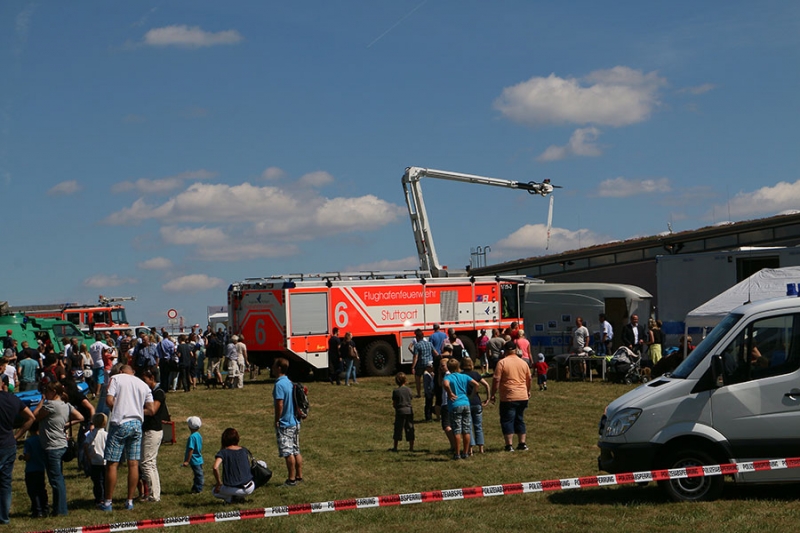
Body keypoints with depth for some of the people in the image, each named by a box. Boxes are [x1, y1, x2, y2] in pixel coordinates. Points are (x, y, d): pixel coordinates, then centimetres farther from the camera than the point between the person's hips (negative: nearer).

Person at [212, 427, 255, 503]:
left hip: (232, 489, -1)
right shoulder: (245, 451, 8)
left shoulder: (223, 452, -4)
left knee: (214, 491, 30)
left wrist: (219, 483, -7)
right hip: (249, 488, 1)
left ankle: (231, 498, 1)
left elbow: (215, 467, -19)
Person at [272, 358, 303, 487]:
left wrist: (276, 421, -12)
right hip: (295, 422, 9)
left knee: (288, 453, -4)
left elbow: (280, 404, -21)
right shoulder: (289, 383, 10)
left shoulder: (279, 384, -17)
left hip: (285, 424, -9)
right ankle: (299, 476, 17)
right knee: (296, 452, 12)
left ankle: (291, 480, -1)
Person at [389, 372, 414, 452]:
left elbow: (394, 404, -4)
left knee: (398, 429, 3)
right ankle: (411, 447, 9)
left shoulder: (395, 391, -7)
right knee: (410, 429, 7)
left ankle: (395, 447, 6)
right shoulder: (409, 390, 3)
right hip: (409, 410, 3)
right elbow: (410, 399, 9)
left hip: (400, 411, -3)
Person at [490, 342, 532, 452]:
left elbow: (496, 380, -11)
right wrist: (528, 391, 32)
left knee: (507, 420, 1)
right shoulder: (523, 363, 8)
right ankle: (522, 443, 15)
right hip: (522, 397, 5)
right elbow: (529, 379, 17)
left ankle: (509, 445, -3)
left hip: (508, 397, -5)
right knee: (520, 420, 16)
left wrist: (493, 394, -3)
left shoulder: (502, 362, -8)